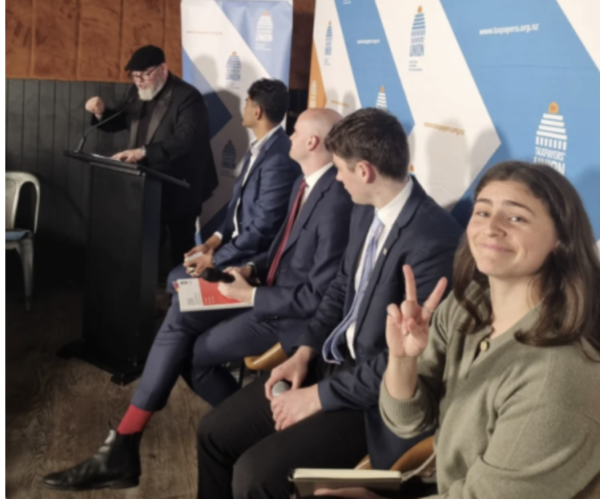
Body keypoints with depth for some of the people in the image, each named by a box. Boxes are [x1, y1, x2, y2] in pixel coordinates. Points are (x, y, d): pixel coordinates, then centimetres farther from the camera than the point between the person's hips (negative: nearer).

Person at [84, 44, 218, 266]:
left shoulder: (187, 97, -18)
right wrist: (101, 112, -5)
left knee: (181, 248, 4)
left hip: (179, 189, -7)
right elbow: (120, 122, 19)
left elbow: (185, 140, -30)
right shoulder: (137, 92, 7)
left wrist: (143, 152, -41)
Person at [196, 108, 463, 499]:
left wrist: (320, 395, -17)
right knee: (215, 432, 5)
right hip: (333, 362, 9)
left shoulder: (433, 242, -26)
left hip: (377, 395, -8)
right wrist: (305, 352, 2)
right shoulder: (368, 211, 3)